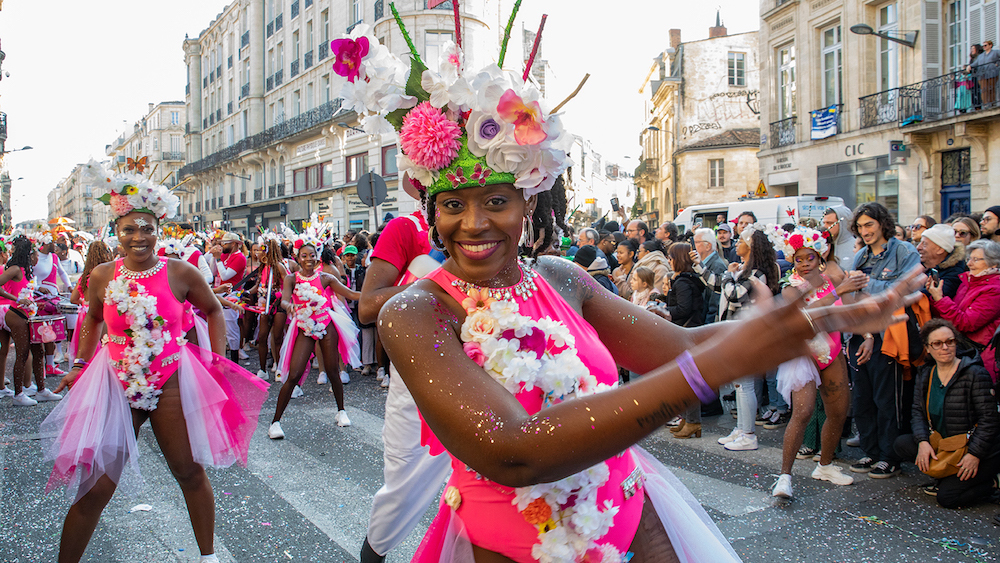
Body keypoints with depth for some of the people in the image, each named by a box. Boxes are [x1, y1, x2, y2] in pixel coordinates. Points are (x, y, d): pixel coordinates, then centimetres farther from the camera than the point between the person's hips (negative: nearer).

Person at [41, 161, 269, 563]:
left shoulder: (181, 273, -8)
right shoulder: (102, 277, -2)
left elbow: (213, 309, 7)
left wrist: (217, 359, 1)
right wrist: (80, 365, 13)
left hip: (172, 385, -1)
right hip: (115, 386, 1)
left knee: (190, 473, 11)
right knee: (95, 487, 3)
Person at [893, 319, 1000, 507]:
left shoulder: (975, 373, -15)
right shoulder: (925, 374, 3)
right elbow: (917, 411, 1)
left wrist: (975, 454, -23)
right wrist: (923, 441, -17)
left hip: (980, 450, -6)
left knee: (947, 496, -18)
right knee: (901, 444, -13)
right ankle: (948, 475, 2)